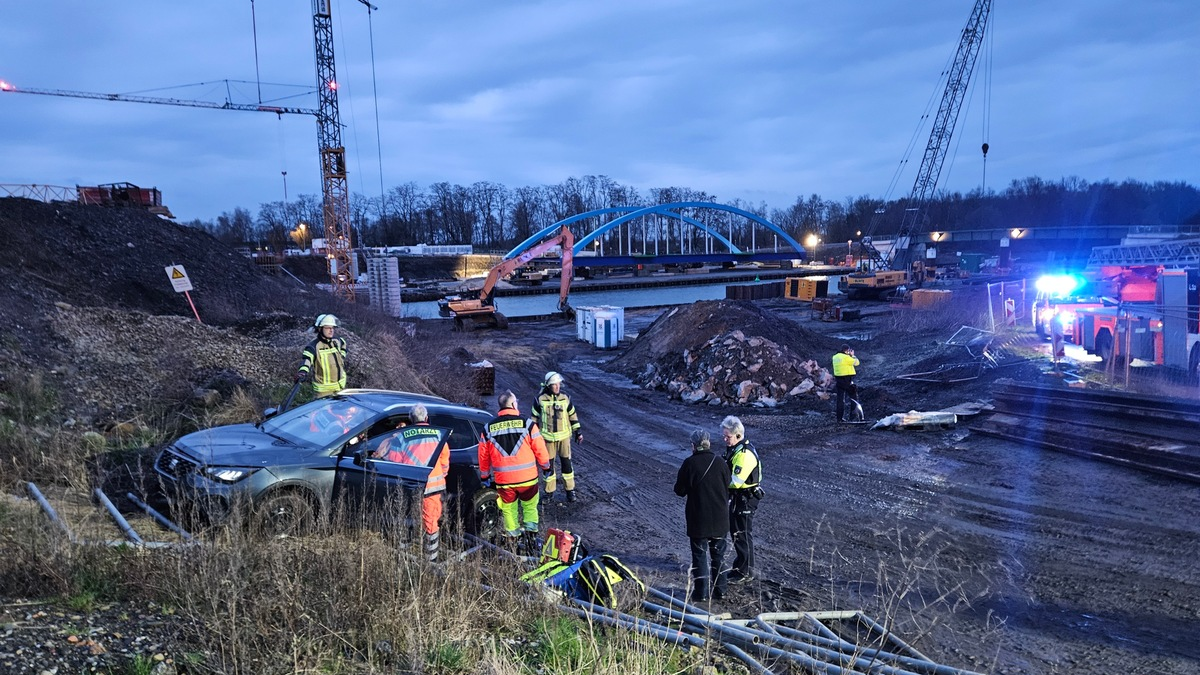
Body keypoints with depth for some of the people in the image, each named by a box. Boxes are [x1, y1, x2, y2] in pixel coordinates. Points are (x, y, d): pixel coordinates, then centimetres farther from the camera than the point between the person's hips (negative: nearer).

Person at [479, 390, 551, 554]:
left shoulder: (489, 428, 0)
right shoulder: (527, 423, -8)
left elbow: (483, 455, 8)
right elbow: (539, 449, -4)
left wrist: (484, 475, 22)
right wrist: (546, 466, 12)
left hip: (503, 480, 2)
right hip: (527, 478, -2)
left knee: (509, 510, 17)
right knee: (530, 507, 17)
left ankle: (513, 541, 22)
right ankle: (531, 534, 10)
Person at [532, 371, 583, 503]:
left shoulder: (565, 398, -2)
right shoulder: (540, 399, -7)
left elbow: (572, 415, 7)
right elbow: (535, 418, 2)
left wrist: (578, 432, 7)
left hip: (564, 436, 1)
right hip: (547, 437, -1)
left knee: (566, 463, 5)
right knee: (548, 464, 6)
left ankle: (570, 489, 17)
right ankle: (549, 491, 19)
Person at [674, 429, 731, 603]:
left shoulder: (689, 464, -14)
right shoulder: (721, 464, -2)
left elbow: (680, 490, -7)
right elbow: (728, 490, 8)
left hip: (698, 519, -3)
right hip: (720, 519, 3)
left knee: (700, 555, 4)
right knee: (718, 555, 15)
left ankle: (701, 593, 4)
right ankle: (720, 590, 22)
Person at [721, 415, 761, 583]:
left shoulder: (745, 454, -25)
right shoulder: (733, 448, 7)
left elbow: (735, 481, -30)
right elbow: (729, 473, 16)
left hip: (745, 499, -10)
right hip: (736, 497, 10)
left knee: (743, 534, 0)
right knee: (735, 532, 19)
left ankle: (746, 571, 12)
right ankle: (739, 566, 33)